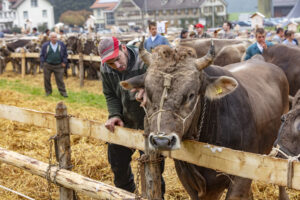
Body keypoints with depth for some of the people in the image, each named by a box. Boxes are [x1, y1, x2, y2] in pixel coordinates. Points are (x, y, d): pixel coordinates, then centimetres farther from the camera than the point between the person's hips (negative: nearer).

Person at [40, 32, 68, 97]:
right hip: (47, 66, 1)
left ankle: (63, 92, 4)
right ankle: (48, 91, 20)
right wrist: (43, 62, -2)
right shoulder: (45, 45, 2)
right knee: (47, 79, 5)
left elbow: (65, 54, 10)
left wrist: (64, 62, 1)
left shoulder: (61, 45, 4)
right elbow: (42, 55, 9)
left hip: (58, 66, 0)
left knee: (60, 79, -2)